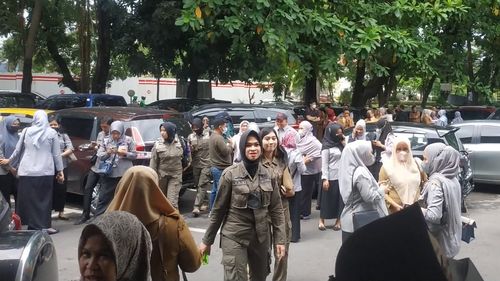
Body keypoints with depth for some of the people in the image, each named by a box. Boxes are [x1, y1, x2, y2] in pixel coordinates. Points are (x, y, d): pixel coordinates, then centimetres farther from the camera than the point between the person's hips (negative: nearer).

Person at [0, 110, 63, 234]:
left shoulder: (26, 131, 4)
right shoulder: (51, 133, 0)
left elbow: (18, 150, 11)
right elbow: (56, 154, 1)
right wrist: (60, 170, 8)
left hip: (27, 171, 1)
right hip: (45, 171, -1)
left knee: (28, 199, 7)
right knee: (44, 199, 5)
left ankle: (33, 226, 11)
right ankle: (44, 226, 2)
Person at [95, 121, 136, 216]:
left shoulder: (128, 140, 3)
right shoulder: (106, 141, 7)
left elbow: (134, 155, 4)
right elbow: (99, 155, 5)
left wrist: (124, 154, -13)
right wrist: (108, 153, -14)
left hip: (124, 174, -1)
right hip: (108, 174, 1)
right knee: (103, 197, 3)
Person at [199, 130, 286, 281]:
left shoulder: (268, 174, 2)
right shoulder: (230, 174, -8)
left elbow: (276, 209, 5)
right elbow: (219, 209, -2)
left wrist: (280, 239, -2)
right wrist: (207, 240, 1)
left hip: (261, 236, 4)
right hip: (234, 236, -4)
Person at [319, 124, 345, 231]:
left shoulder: (341, 144, 9)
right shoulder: (327, 146, -8)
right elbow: (324, 164, -10)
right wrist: (325, 179, -15)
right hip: (331, 177, -5)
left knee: (340, 198, 6)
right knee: (328, 199, 4)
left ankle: (338, 220, 14)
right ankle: (321, 221, 15)